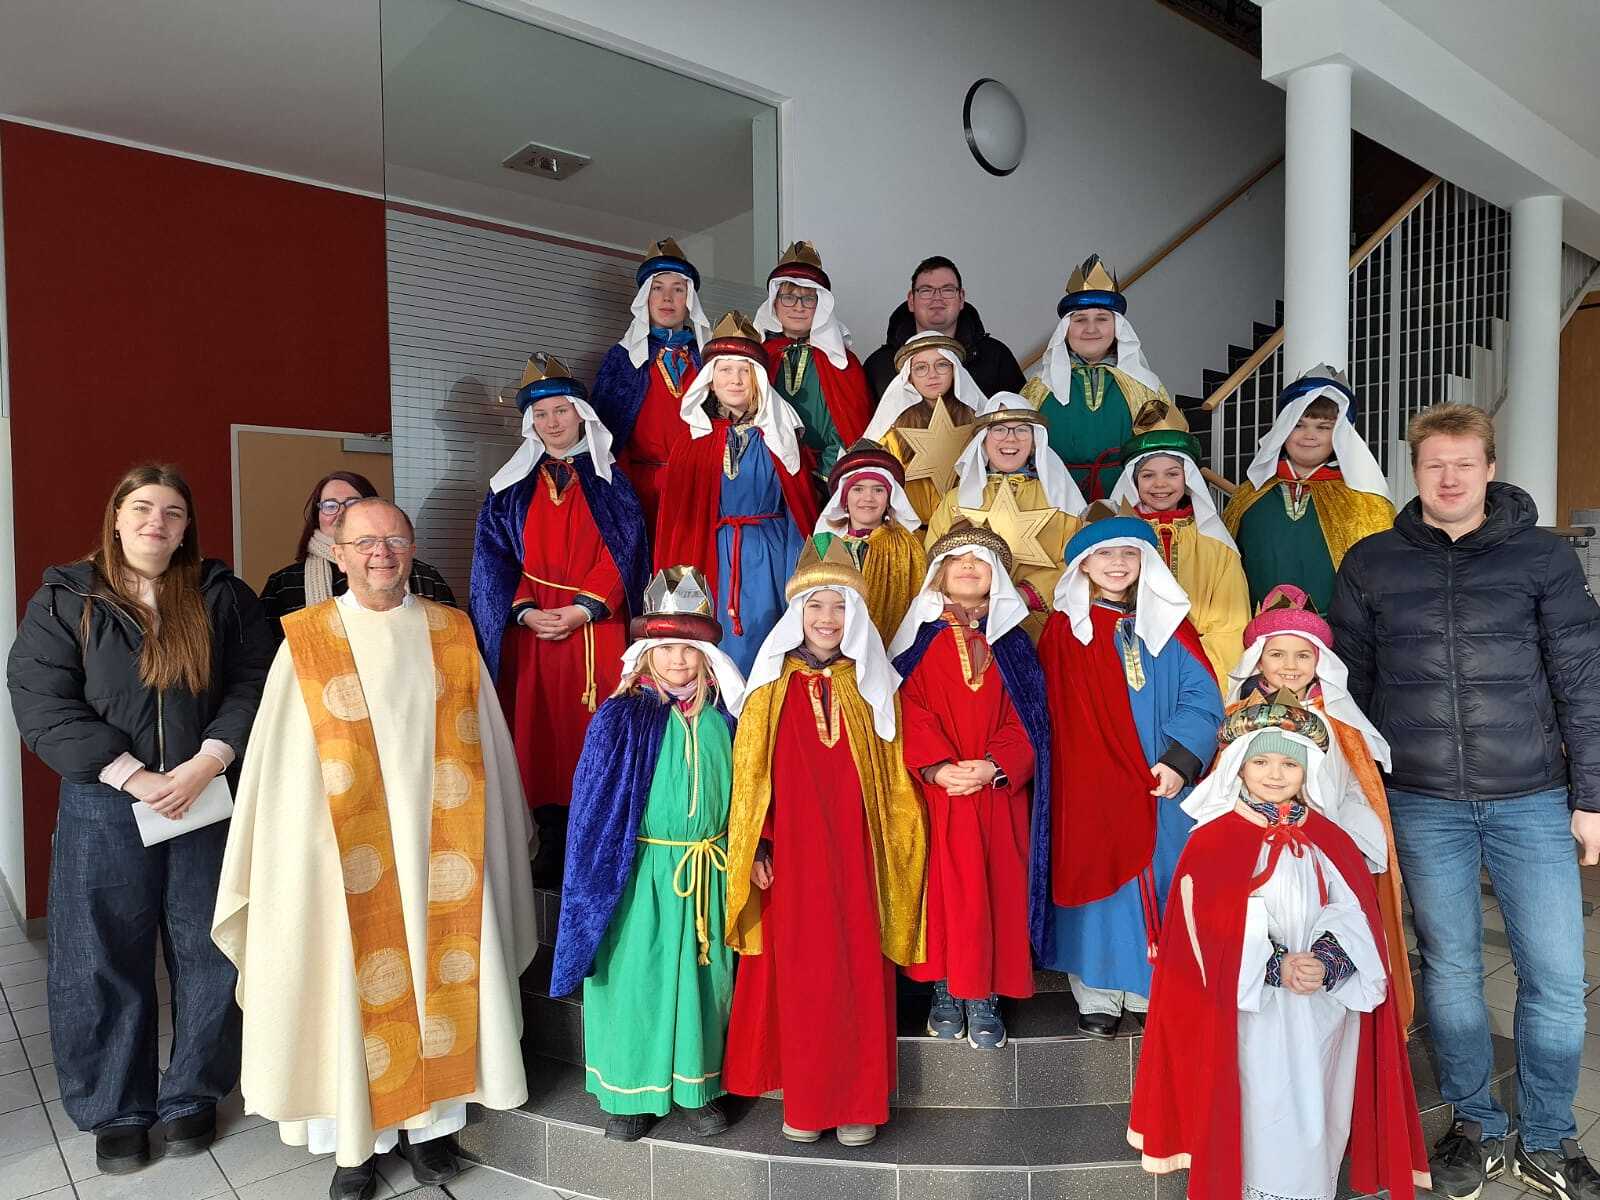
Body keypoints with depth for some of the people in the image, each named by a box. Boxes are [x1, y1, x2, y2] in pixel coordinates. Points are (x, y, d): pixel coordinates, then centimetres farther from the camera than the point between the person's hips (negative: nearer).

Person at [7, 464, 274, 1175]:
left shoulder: (222, 597, 4)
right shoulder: (64, 602, 2)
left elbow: (253, 685, -2)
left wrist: (205, 765, -16)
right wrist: (134, 778, -16)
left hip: (209, 801, 1)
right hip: (104, 809, 0)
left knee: (209, 952, 8)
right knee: (103, 959, 7)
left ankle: (193, 1095, 27)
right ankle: (116, 1110, 26)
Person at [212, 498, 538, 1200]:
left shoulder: (450, 634, 5)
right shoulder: (307, 641, 0)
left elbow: (483, 741, 10)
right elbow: (278, 764, 0)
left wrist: (482, 834, 12)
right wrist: (290, 858, -4)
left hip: (439, 844, 2)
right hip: (347, 855, -2)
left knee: (438, 976, 8)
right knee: (354, 989, 5)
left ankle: (429, 1122, 25)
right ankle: (356, 1140, 22)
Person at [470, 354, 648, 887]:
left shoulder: (610, 482, 8)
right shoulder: (509, 487, 12)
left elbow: (624, 553, -1)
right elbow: (494, 559, 6)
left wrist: (579, 610, -11)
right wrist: (526, 612, -10)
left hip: (596, 630, -1)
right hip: (530, 631, 2)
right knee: (539, 733, -1)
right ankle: (551, 841, 8)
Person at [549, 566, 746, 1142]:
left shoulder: (721, 721, 1)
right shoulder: (621, 717, -9)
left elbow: (742, 795, 11)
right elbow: (594, 807, -6)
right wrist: (599, 876, -6)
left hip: (708, 873, 3)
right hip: (640, 872, -3)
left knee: (703, 978, 13)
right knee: (635, 977, 7)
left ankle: (696, 1085, 32)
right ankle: (629, 1092, 28)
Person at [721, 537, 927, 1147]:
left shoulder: (871, 687, 7)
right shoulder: (774, 687, 3)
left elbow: (892, 779, 8)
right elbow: (752, 773, 2)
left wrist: (892, 850, 4)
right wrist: (758, 846, -4)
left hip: (858, 851, 1)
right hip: (794, 851, -1)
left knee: (860, 969, 4)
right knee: (801, 971, 4)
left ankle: (857, 1102, 18)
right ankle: (804, 1101, 19)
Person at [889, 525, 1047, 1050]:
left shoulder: (1012, 643, 12)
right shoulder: (920, 639, 8)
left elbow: (1026, 716, 4)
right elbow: (909, 709, -3)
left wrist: (994, 765, -14)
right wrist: (935, 766, -19)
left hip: (998, 791, 2)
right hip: (935, 790, -1)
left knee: (996, 888, -1)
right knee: (943, 885, -2)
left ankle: (983, 995, 10)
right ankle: (945, 991, 12)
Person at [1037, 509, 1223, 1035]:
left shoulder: (1168, 624, 8)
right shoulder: (1064, 628, 3)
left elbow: (1202, 699, 0)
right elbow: (1054, 712, -1)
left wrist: (1180, 759, -13)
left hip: (1163, 786, 2)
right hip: (1089, 787, -2)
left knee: (1160, 883, 6)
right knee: (1098, 881, 1)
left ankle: (1153, 988, 21)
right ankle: (1098, 997, 13)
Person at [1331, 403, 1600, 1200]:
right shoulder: (1371, 563, 3)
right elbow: (1347, 685, 6)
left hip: (1531, 799, 0)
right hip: (1422, 804, 0)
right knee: (1449, 968, 10)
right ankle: (1476, 1126, 29)